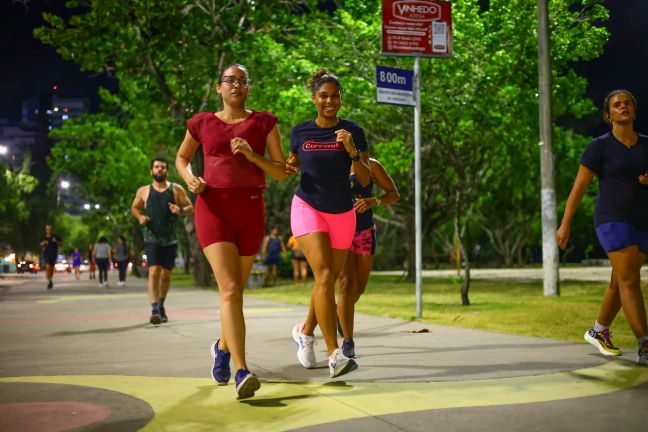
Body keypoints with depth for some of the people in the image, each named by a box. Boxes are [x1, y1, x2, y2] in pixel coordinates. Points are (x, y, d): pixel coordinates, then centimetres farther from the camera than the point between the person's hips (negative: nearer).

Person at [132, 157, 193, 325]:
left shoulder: (176, 190, 4)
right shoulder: (143, 191, 5)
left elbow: (190, 208, 7)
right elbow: (134, 207, 18)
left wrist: (180, 210, -16)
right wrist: (140, 217, -4)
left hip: (170, 240, 2)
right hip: (152, 238, -2)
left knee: (166, 274, 10)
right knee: (154, 272, -17)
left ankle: (161, 306, 31)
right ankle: (155, 310, -22)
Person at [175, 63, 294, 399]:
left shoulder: (263, 122, 6)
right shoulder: (202, 123, 7)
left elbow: (282, 172, 2)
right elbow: (181, 157, 23)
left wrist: (252, 155, -14)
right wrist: (189, 178, 1)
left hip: (251, 210, 2)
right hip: (213, 208, -2)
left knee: (236, 289, 15)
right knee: (230, 289, -18)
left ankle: (222, 346, 43)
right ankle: (242, 372, -23)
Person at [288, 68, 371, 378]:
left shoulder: (353, 131, -2)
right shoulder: (300, 132, 0)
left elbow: (365, 180, -4)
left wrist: (352, 152, -20)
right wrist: (288, 166, -7)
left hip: (342, 213, 2)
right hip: (308, 208, -2)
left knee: (329, 280, 13)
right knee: (324, 276, -19)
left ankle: (305, 331, 41)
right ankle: (334, 355, -20)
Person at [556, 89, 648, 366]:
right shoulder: (599, 146, -4)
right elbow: (579, 186, -4)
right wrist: (564, 225, -7)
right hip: (612, 220, -6)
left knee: (620, 282, 14)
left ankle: (598, 332, 35)